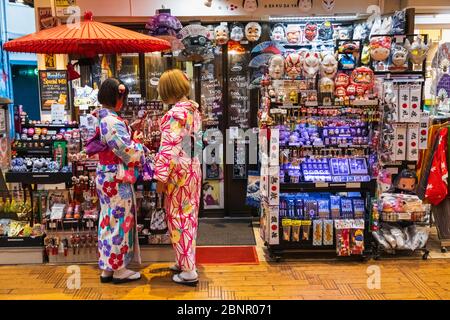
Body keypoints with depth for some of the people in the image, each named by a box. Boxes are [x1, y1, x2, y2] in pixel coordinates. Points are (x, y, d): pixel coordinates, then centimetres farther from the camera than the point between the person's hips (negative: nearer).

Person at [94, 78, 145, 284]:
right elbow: (128, 153, -20)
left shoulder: (100, 118, 7)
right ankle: (118, 269, 14)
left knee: (108, 220, 14)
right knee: (119, 221, 2)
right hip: (117, 180, -9)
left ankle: (107, 268, 24)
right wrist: (139, 147, 0)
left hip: (105, 176, 9)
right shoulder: (113, 122, -21)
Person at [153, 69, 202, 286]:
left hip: (179, 172, -9)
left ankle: (188, 271, 8)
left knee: (179, 218, 1)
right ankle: (185, 261, 30)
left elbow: (169, 149, -21)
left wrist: (161, 178, -16)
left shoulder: (175, 114, -19)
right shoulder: (194, 109, 8)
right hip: (193, 168, 9)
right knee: (189, 215, 16)